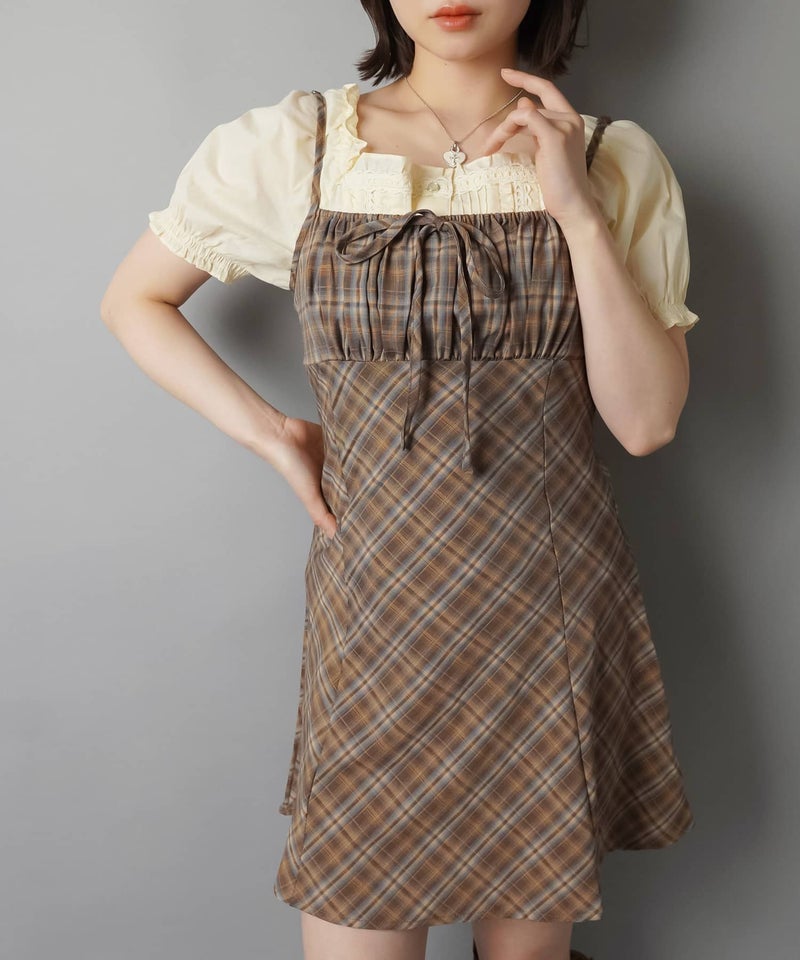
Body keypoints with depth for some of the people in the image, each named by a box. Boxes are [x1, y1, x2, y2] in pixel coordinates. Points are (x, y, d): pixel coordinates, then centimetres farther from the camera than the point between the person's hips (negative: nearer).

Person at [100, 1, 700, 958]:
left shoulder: (613, 162, 1)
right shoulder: (294, 147, -2)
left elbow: (646, 420, -6)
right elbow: (134, 300, 10)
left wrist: (581, 213, -14)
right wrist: (272, 435, 0)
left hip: (553, 606, 1)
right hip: (378, 601, -1)